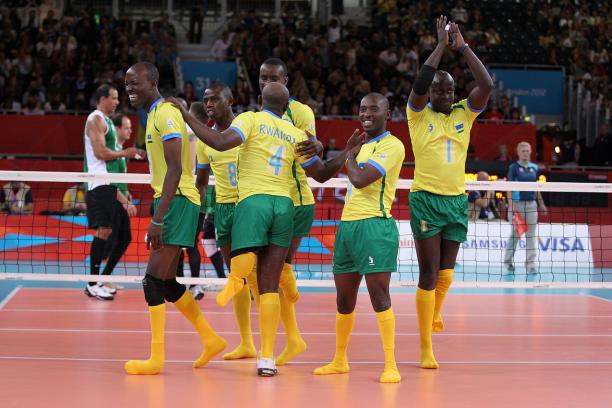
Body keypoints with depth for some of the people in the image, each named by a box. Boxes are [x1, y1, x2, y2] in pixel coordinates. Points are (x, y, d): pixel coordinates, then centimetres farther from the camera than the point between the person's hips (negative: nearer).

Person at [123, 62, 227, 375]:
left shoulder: (166, 114, -13)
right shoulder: (153, 115, 17)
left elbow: (175, 169, -21)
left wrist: (157, 218, -25)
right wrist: (159, 215, 23)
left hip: (177, 202, -10)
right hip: (171, 201, 10)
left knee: (154, 280, -11)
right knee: (167, 283, 12)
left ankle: (156, 358, -8)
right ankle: (211, 339, 22)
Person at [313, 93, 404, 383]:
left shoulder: (392, 146, -7)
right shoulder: (362, 145, 20)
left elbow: (360, 179, -17)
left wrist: (350, 156, -1)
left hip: (374, 225, -8)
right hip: (347, 225, 8)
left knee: (379, 295, -11)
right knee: (344, 299, 12)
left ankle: (391, 365, -8)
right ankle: (339, 361, 24)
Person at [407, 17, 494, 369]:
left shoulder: (464, 114, 8)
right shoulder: (418, 115, -1)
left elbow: (487, 86, -7)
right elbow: (420, 83, -20)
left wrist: (463, 47, -9)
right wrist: (441, 45, -15)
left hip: (457, 200, 4)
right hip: (426, 199, -4)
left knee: (446, 273, 11)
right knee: (429, 273, -6)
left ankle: (435, 313, 43)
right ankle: (426, 349, -3)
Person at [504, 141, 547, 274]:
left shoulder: (534, 167, 11)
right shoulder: (514, 167, -2)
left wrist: (541, 203, 15)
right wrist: (511, 204, -15)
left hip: (531, 203, 4)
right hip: (517, 203, -4)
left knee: (531, 234, 1)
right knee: (515, 234, 3)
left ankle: (530, 263, 2)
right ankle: (508, 261, 18)